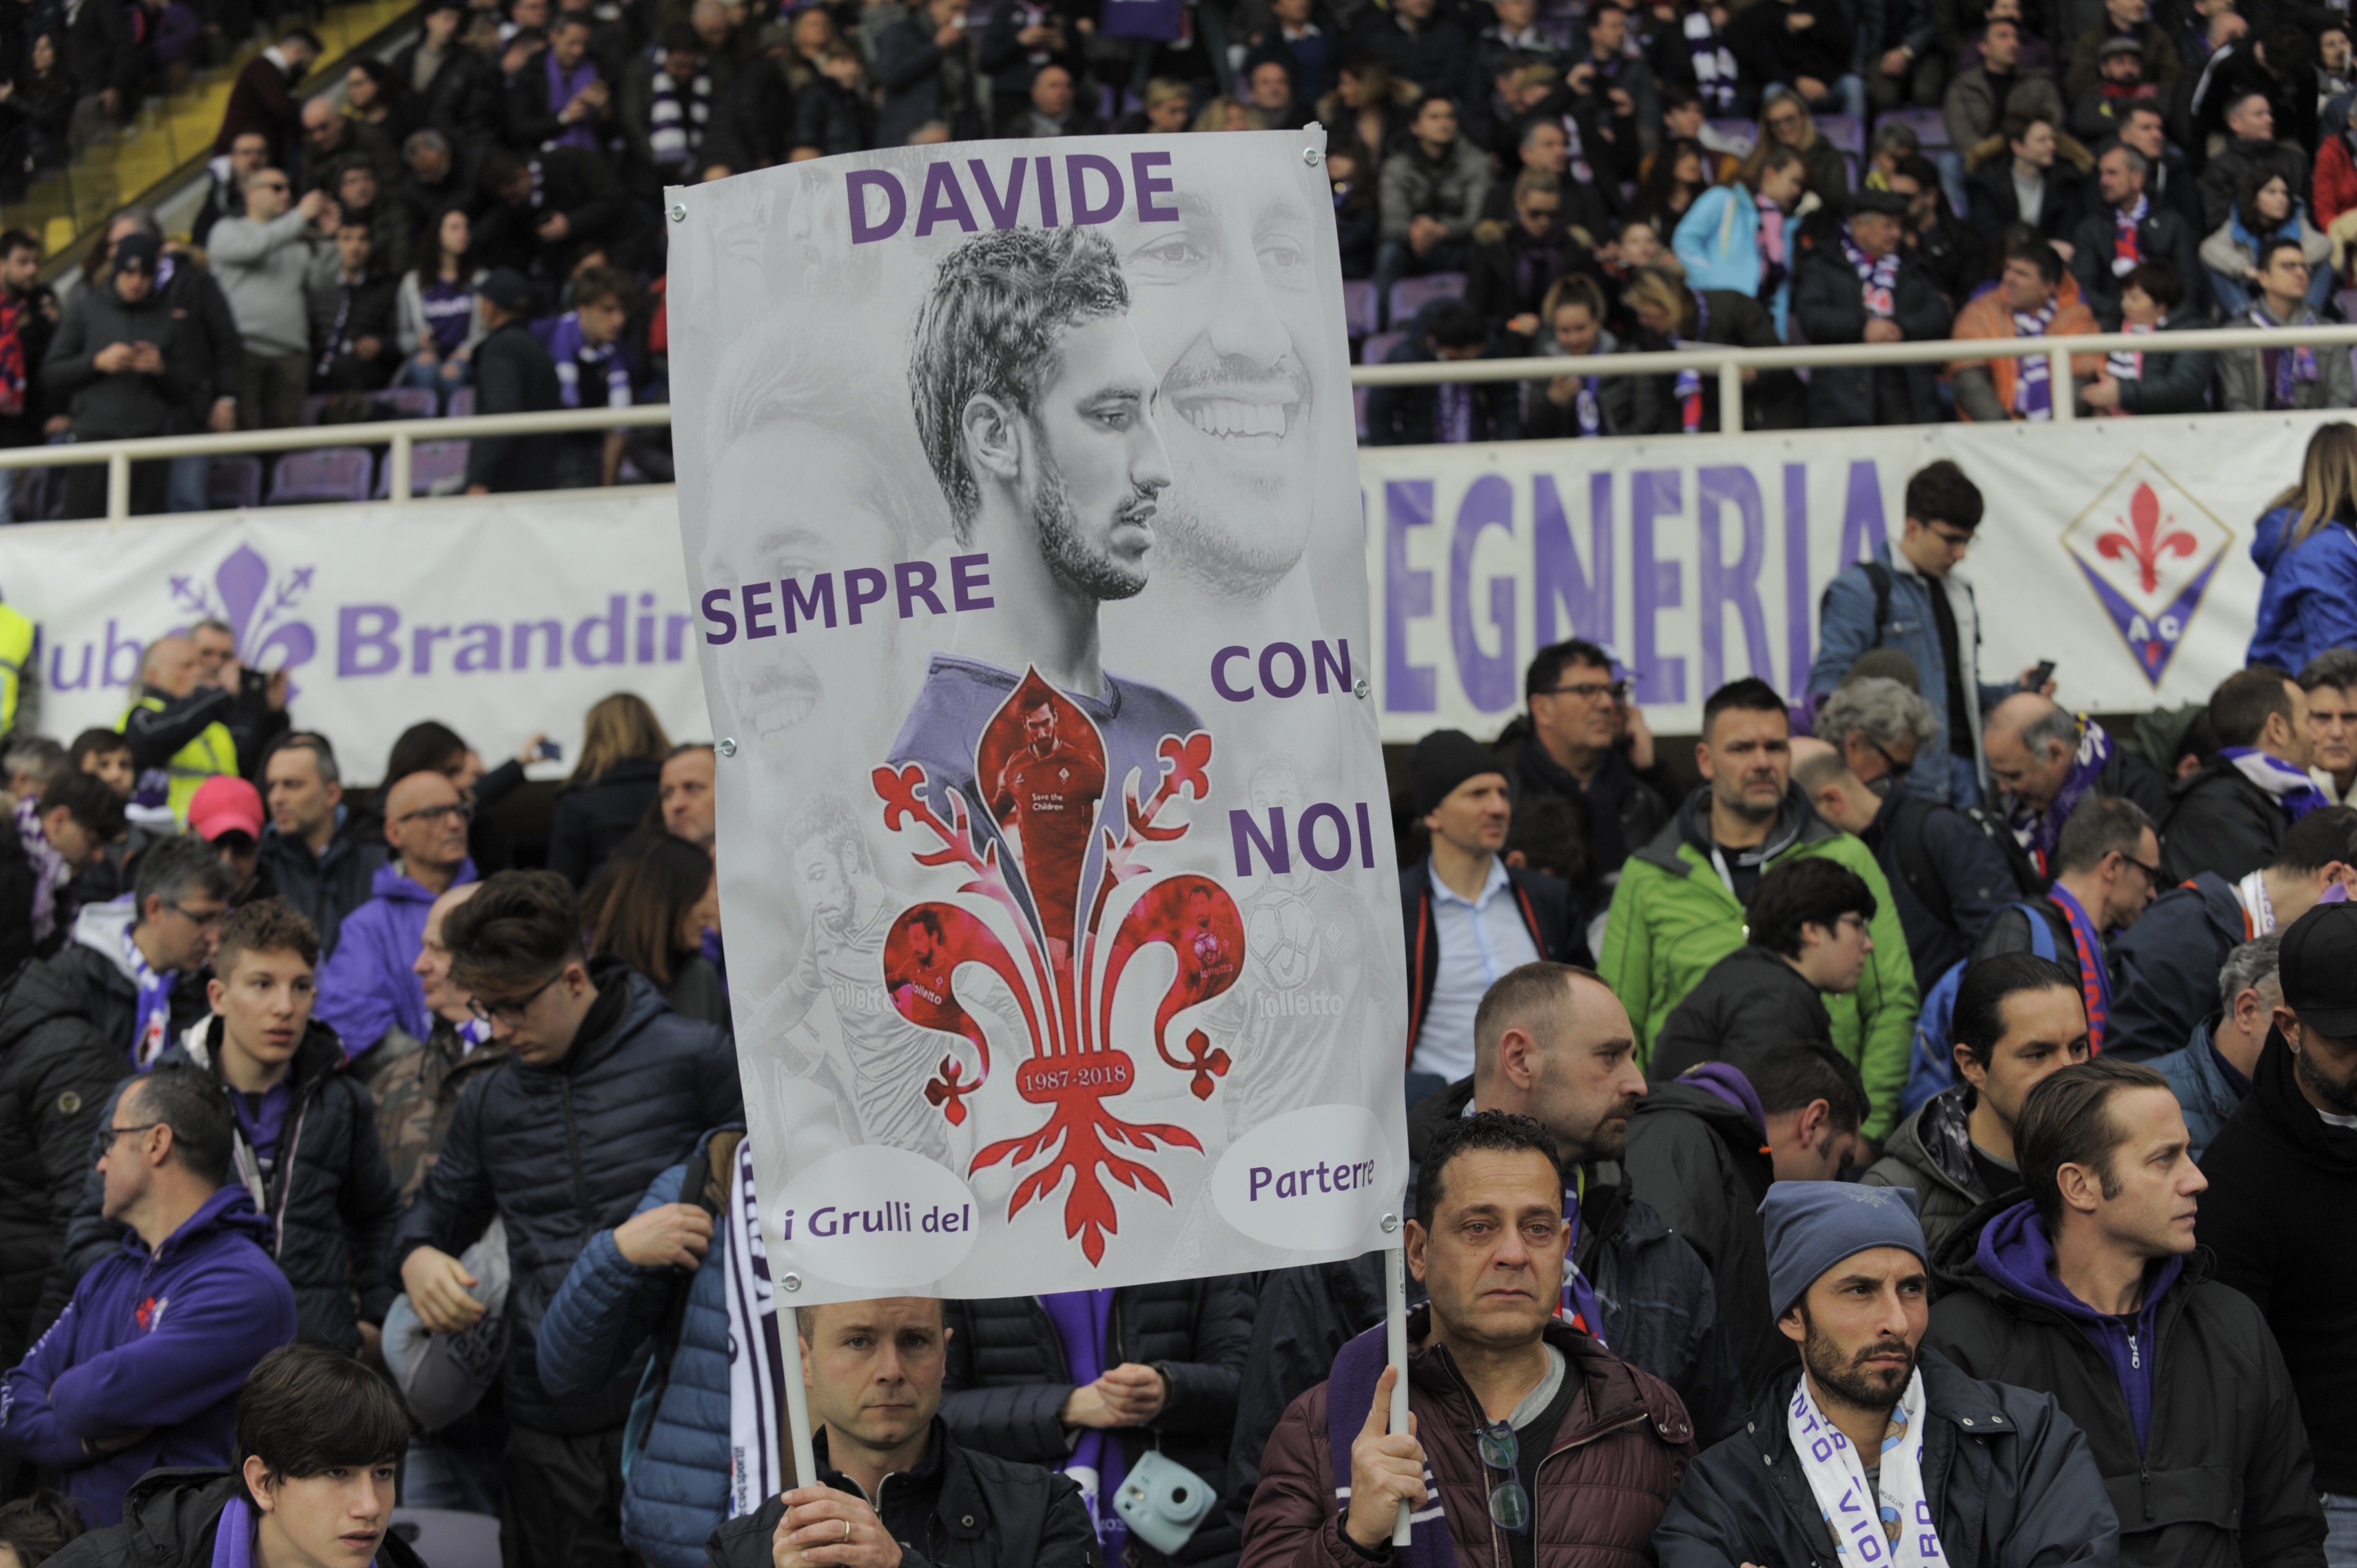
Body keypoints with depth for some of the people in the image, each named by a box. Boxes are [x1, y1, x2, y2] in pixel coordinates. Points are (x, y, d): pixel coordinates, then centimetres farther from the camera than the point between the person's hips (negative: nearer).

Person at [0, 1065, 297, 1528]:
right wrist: (90, 1438, -6)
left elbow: (110, 1397, -16)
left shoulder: (245, 1286, -9)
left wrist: (65, 1394, 4)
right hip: (83, 1536, 6)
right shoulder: (105, 1280, 19)